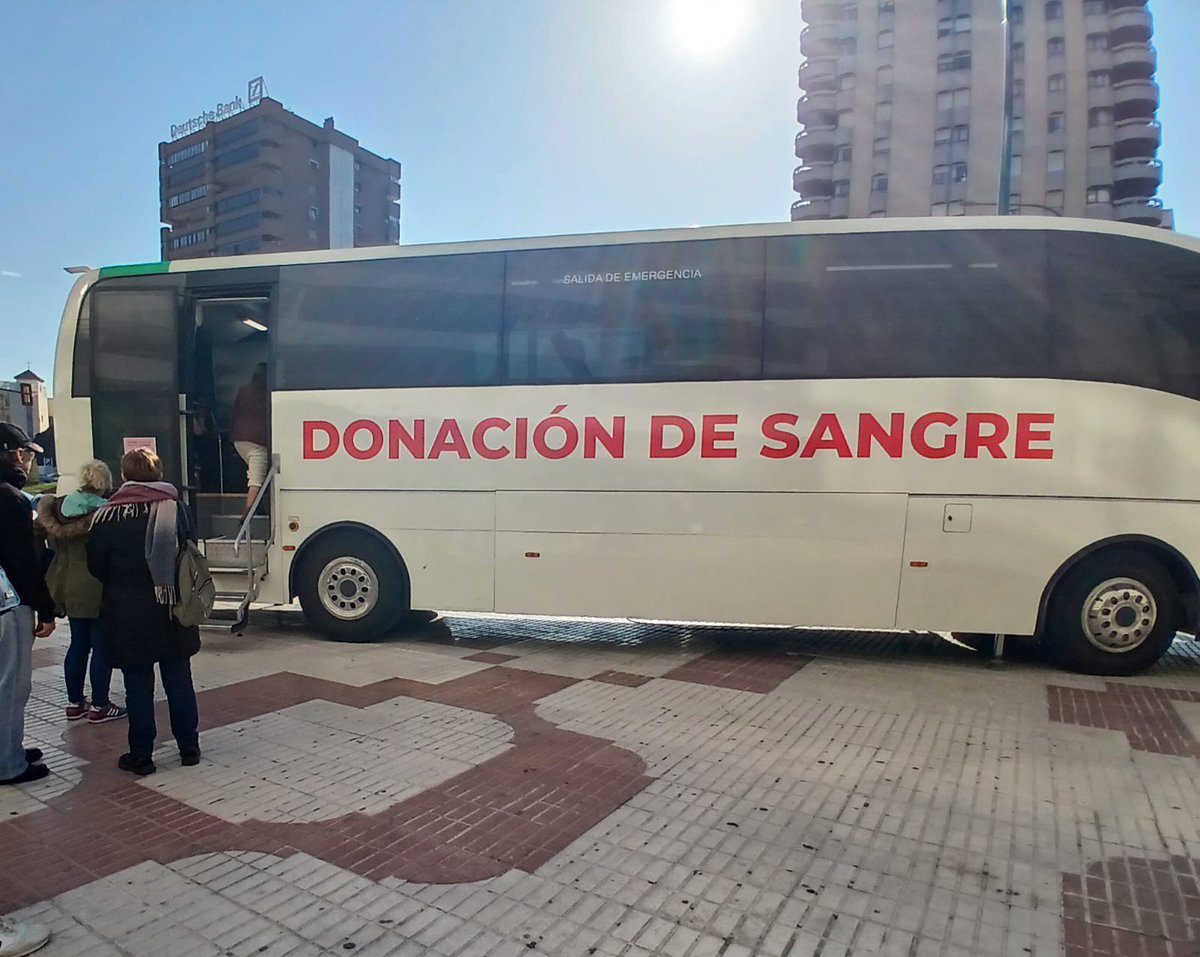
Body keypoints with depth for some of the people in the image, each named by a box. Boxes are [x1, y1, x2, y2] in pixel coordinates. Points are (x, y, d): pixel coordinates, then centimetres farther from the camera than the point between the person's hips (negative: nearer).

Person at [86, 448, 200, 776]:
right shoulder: (173, 508, -6)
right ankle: (189, 748, 20)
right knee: (179, 682, 11)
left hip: (126, 616, -1)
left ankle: (140, 755, 16)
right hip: (171, 612, 1)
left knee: (138, 686, 8)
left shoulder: (105, 516, -6)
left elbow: (96, 567, 0)